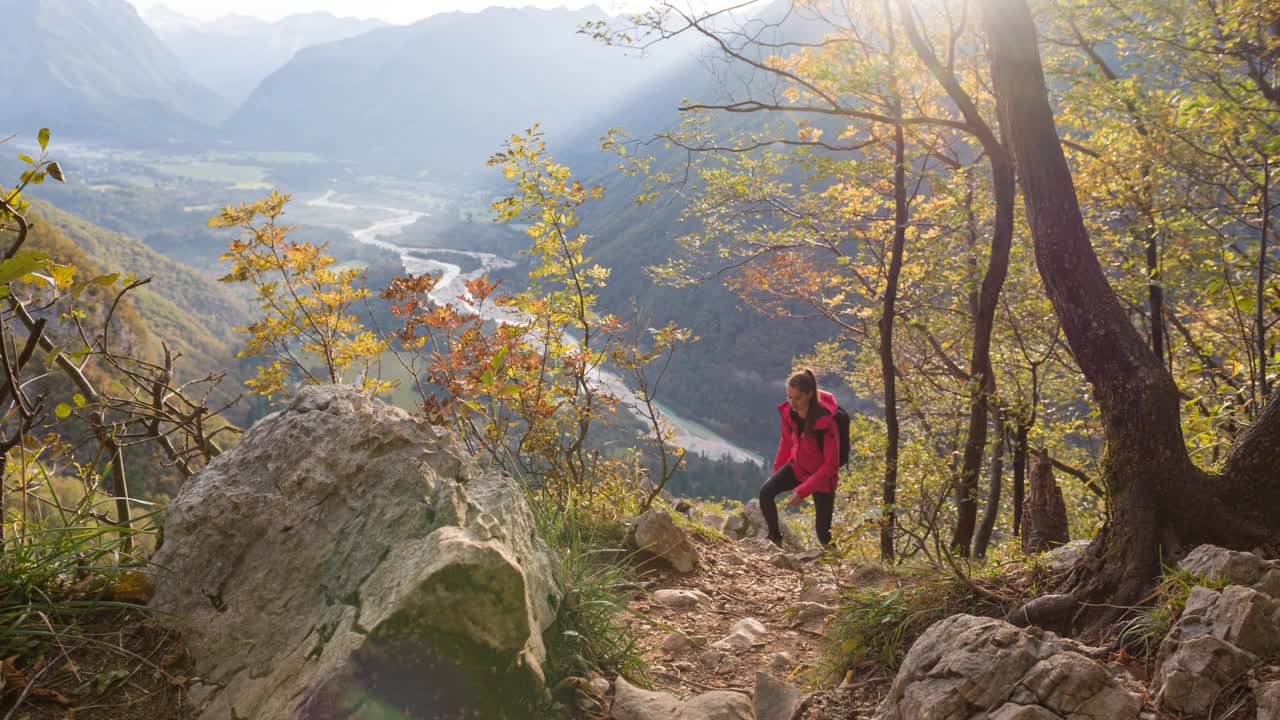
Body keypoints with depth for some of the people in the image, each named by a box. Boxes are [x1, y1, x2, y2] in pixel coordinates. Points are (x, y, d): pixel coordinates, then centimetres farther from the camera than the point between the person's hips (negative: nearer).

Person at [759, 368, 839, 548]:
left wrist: (802, 491, -28)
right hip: (797, 466, 5)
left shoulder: (825, 421, -30)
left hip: (822, 474, -5)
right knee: (766, 492, -19)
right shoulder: (788, 412, -15)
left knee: (822, 531, -2)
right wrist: (776, 472, 12)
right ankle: (775, 540, -3)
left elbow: (831, 464, -25)